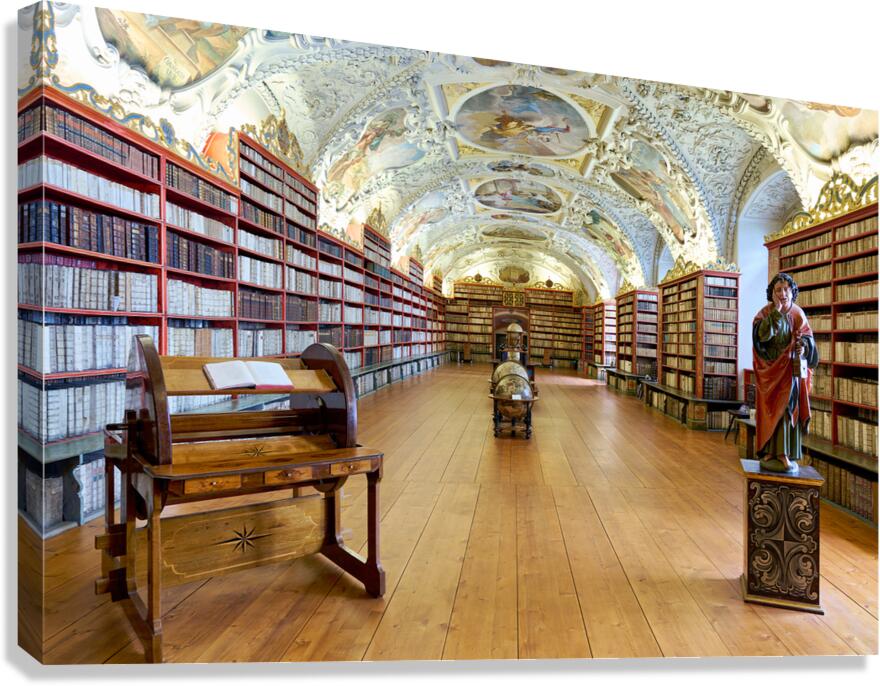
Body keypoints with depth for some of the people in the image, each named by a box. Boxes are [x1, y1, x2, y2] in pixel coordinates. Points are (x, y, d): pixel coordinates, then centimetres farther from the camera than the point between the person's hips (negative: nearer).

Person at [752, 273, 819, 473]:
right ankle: (770, 451, 5)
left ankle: (784, 453, 1)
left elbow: (807, 337, 4)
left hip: (791, 368, 1)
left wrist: (803, 346, -18)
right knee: (771, 408, 0)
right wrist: (776, 312, -21)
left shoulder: (798, 314, 3)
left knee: (788, 407, -3)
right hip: (771, 368, -1)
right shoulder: (765, 313, -4)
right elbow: (761, 335, -19)